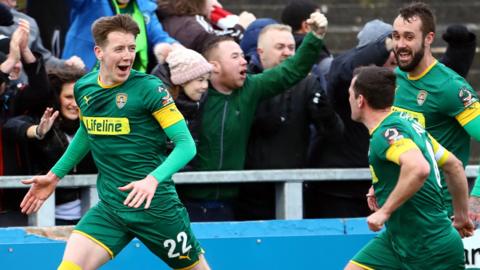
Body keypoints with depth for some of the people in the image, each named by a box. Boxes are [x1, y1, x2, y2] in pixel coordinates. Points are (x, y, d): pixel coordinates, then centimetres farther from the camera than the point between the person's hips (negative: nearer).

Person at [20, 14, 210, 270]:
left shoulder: (149, 88, -12)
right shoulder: (83, 88, 4)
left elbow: (186, 145, -15)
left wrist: (153, 180, -30)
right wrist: (55, 175, 25)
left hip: (154, 204, -4)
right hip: (109, 208, 4)